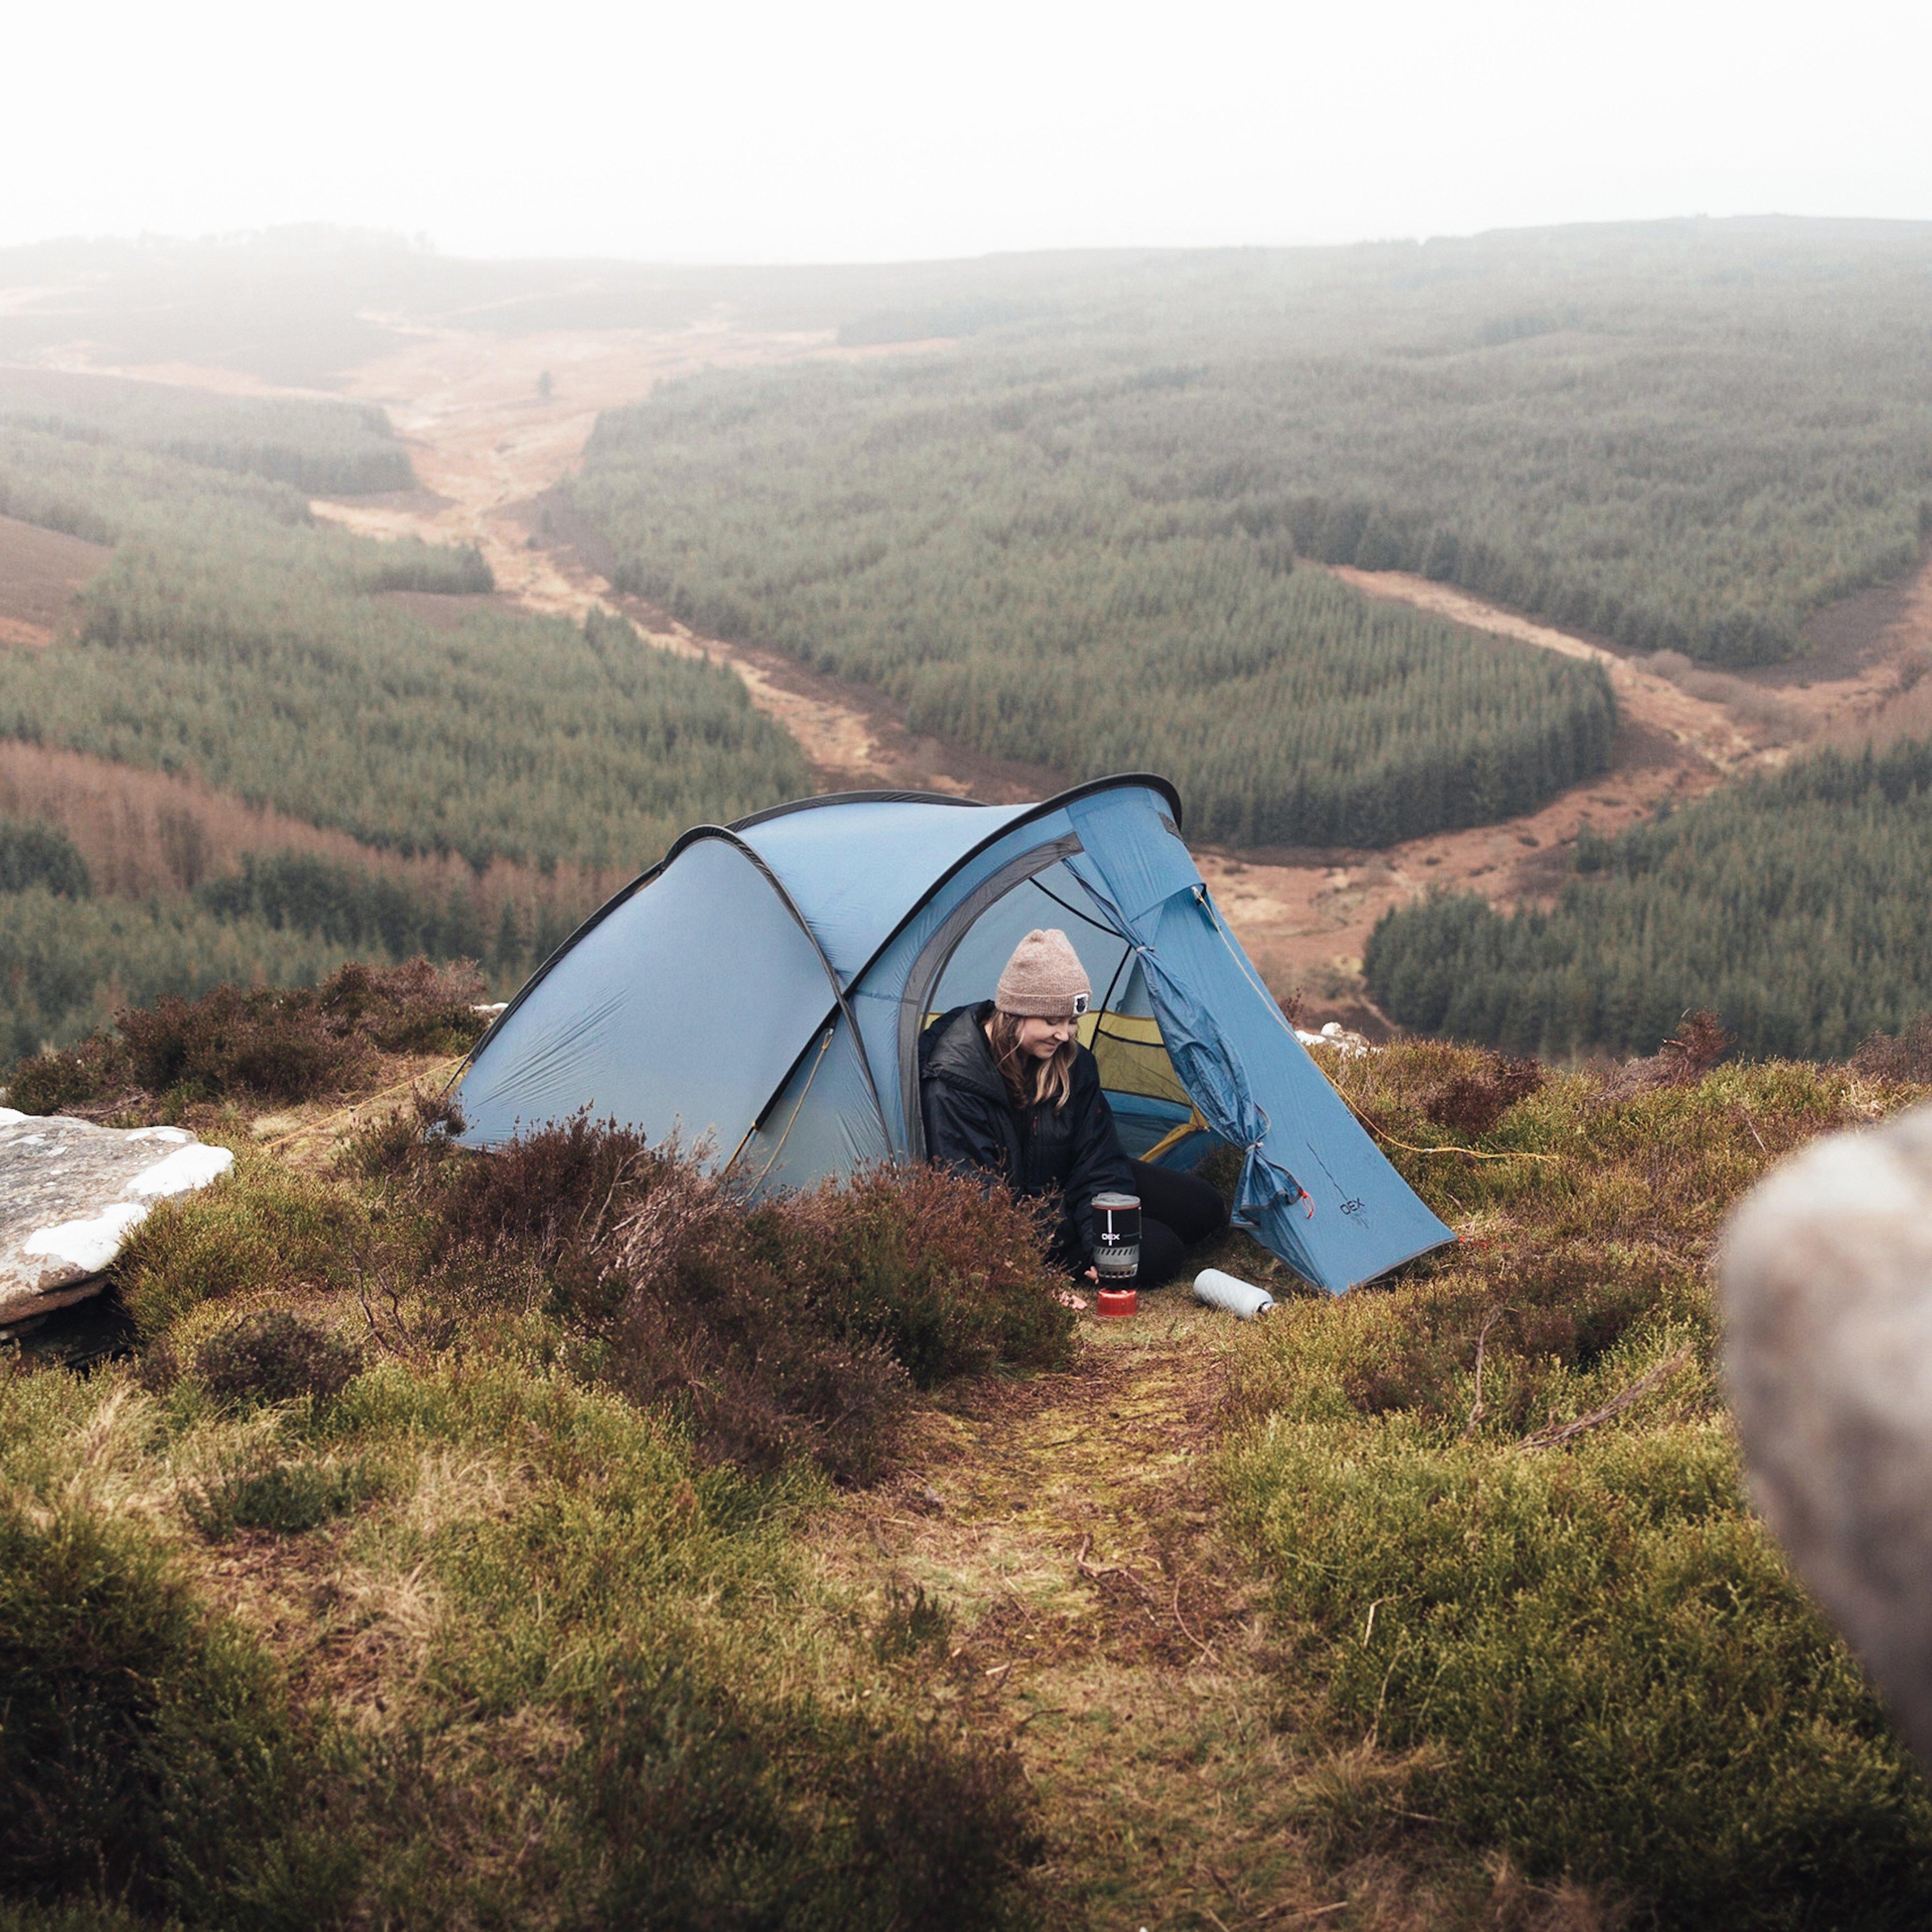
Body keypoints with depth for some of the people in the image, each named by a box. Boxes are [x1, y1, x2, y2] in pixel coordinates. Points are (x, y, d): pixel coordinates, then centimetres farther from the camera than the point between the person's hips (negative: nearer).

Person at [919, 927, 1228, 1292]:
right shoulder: (953, 1080, -28)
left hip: (1061, 1187, 7)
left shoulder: (1072, 1061, -8)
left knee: (1205, 1210, 3)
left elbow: (1097, 1159, -6)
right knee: (1156, 1254, -21)